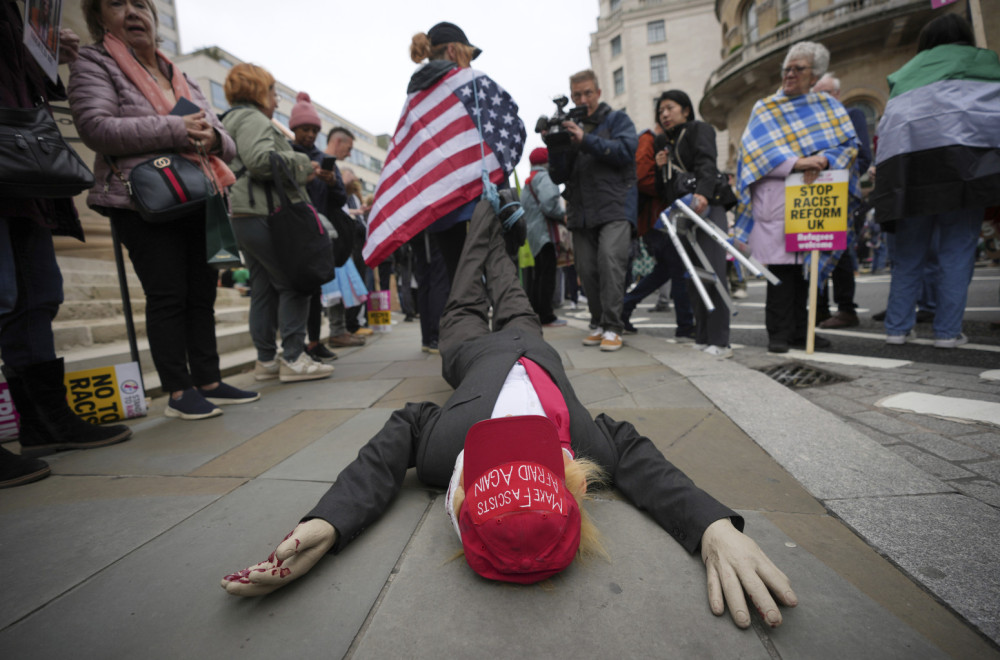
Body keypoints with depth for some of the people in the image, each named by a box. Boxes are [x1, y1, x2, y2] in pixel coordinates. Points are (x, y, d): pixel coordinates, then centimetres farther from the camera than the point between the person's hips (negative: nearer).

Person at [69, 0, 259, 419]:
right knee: (168, 296, -8)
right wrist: (175, 129, -16)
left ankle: (208, 381, 12)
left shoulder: (182, 79, 23)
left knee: (202, 295, 4)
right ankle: (178, 392, 0)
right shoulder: (93, 64, 7)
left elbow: (228, 145, 17)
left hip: (201, 203, 5)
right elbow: (95, 127, -11)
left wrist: (212, 137, -6)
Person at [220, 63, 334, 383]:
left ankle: (266, 359, 12)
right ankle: (293, 358, -11)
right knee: (295, 283, -10)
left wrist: (298, 173, 20)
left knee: (264, 288, 8)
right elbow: (260, 159, -21)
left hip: (244, 217, 10)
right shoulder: (252, 118, -4)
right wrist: (302, 164, -8)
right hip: (264, 214, -10)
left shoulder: (232, 121, 29)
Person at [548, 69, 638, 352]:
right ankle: (598, 324, 11)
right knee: (587, 269, -1)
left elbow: (626, 150, -7)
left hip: (615, 205, -4)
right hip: (581, 212, 4)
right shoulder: (569, 128, 21)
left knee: (610, 259, -22)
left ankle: (612, 327, -17)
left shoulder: (617, 119, 13)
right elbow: (559, 177, 14)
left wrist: (586, 141, -14)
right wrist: (554, 147, -4)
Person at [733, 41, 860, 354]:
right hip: (775, 200, -3)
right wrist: (796, 163, -19)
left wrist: (823, 158, -15)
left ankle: (799, 331, 12)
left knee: (803, 264, 4)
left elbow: (848, 143, 6)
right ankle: (778, 333, -5)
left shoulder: (828, 106, 16)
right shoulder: (765, 108, 10)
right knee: (780, 264, -10)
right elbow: (758, 151, -5)